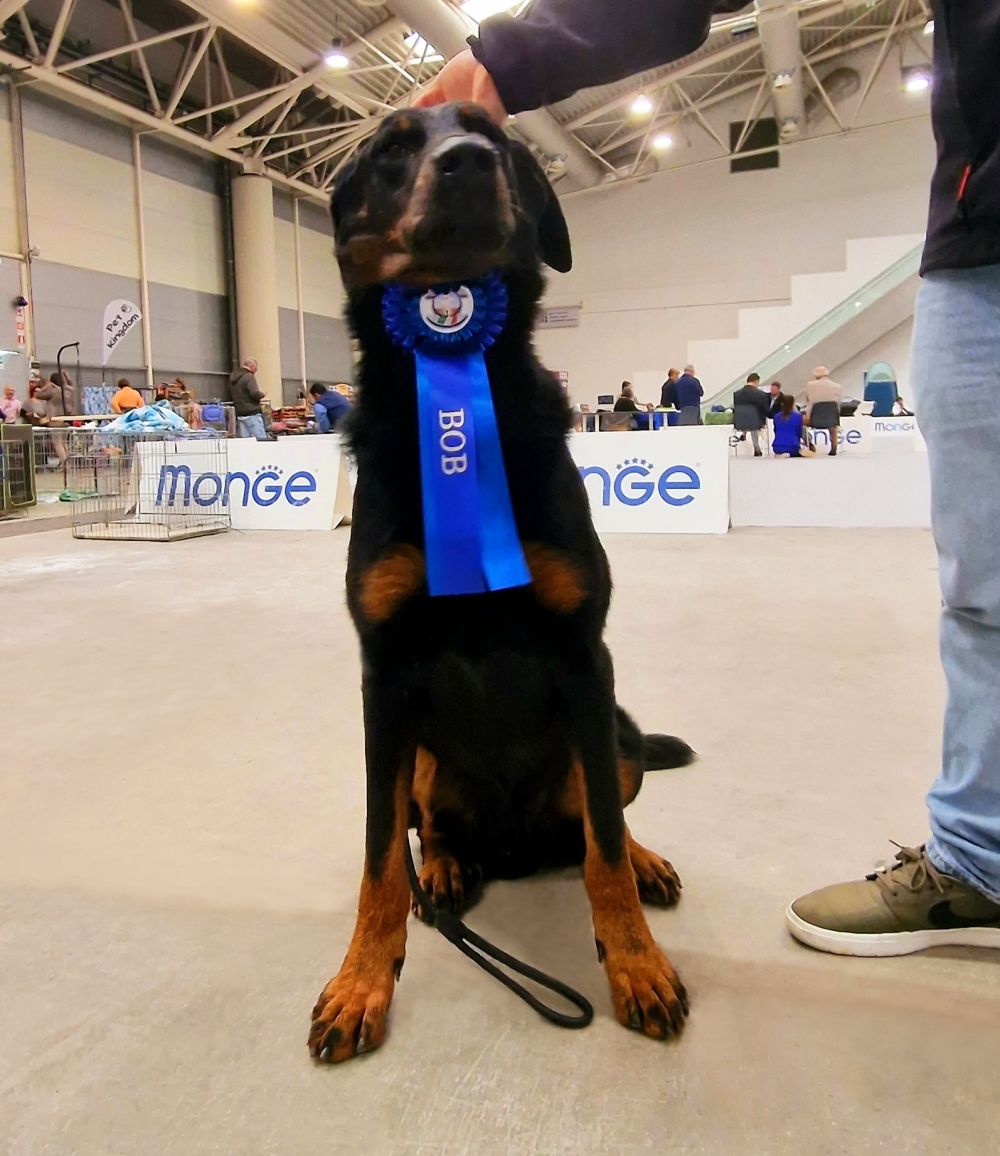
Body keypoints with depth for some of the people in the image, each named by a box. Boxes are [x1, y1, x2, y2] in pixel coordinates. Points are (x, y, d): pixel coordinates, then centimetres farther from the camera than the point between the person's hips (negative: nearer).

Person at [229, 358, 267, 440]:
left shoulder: (233, 377, 15)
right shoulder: (248, 376, -12)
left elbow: (232, 395, 22)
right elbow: (255, 394, -21)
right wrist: (262, 395, -2)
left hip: (239, 414, 8)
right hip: (252, 413, -8)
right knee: (261, 440, -8)